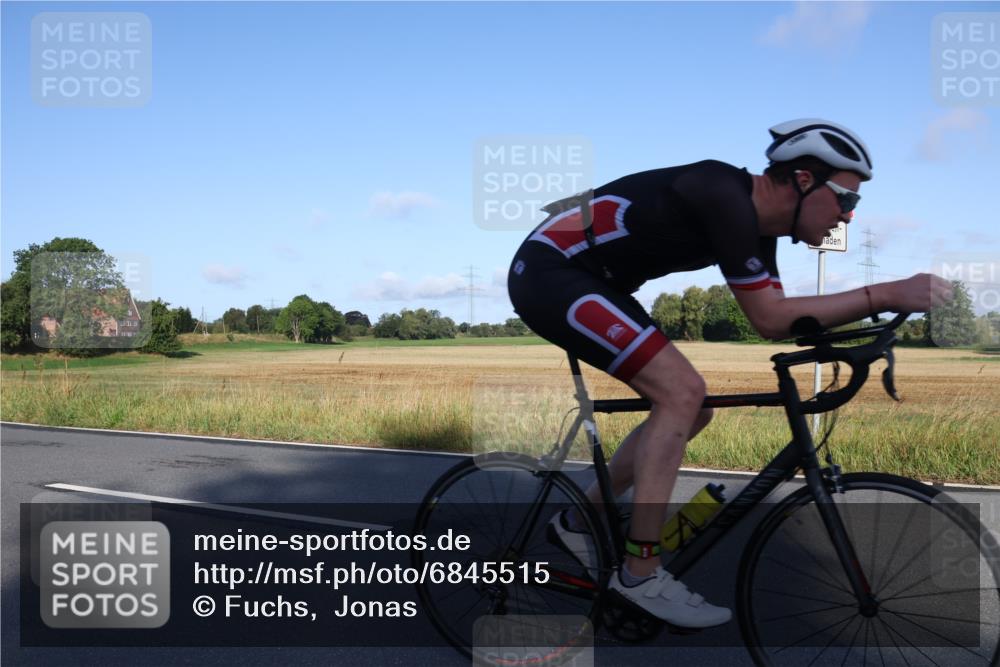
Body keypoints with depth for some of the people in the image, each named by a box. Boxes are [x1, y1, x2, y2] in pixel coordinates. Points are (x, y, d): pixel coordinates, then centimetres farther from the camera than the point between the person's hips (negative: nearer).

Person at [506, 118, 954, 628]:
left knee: (688, 408, 8)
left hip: (578, 279, 10)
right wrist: (887, 294, -19)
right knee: (681, 392, -20)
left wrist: (875, 316, 2)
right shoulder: (727, 197, -22)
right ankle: (640, 573, -11)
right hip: (549, 270, -10)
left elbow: (780, 318, 10)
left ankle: (579, 523, 18)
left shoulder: (756, 219, 6)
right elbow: (768, 318, -21)